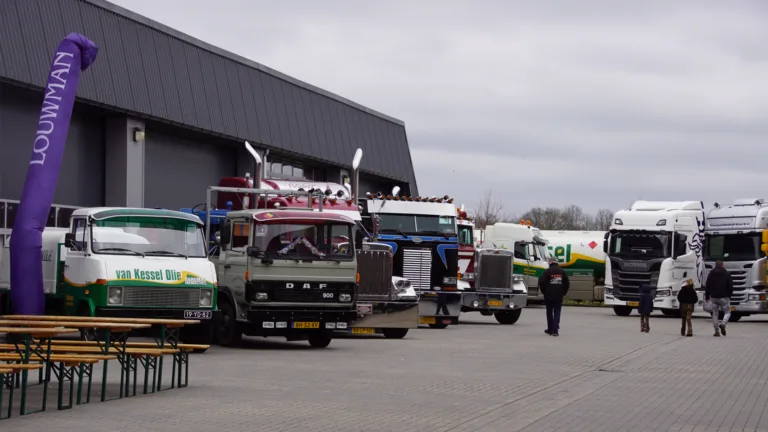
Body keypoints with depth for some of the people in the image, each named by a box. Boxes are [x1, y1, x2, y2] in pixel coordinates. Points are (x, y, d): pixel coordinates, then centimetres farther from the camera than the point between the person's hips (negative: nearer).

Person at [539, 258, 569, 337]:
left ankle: (550, 329, 18)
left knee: (549, 312, 11)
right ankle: (555, 330, -8)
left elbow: (541, 282, -10)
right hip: (559, 296, 2)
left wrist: (544, 292, 6)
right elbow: (567, 283, 7)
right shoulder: (562, 272, 4)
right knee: (557, 313, 2)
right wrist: (563, 293, 17)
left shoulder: (547, 272, -7)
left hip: (549, 296, -2)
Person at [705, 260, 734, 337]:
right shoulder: (727, 274, -1)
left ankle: (717, 331, 4)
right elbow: (730, 286, 0)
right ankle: (723, 324, -19)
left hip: (714, 297, 2)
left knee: (715, 314, 8)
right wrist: (729, 295, 14)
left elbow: (707, 286, 5)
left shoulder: (711, 274, 3)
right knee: (727, 312, 9)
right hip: (724, 297, -2)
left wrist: (707, 296, 13)